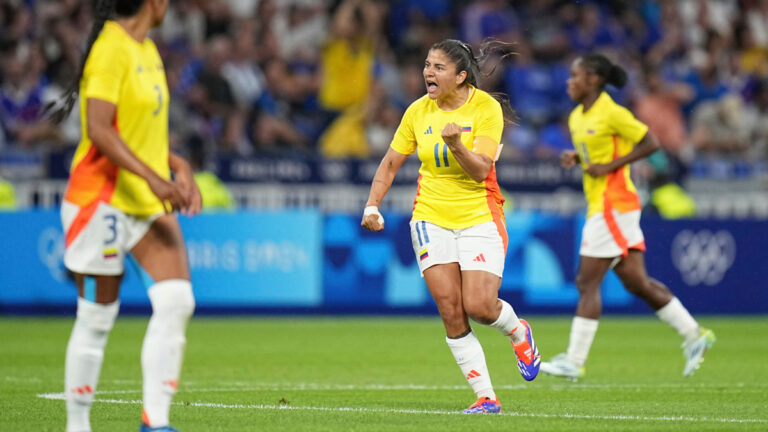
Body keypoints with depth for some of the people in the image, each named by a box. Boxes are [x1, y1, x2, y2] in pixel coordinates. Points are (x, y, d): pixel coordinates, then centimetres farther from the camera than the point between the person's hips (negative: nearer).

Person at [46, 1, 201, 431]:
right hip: (103, 197, -8)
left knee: (177, 300, -8)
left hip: (149, 201, 8)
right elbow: (98, 130, -23)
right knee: (97, 318, 0)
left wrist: (179, 168, 10)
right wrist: (153, 177, -28)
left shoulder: (148, 49, 13)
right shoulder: (111, 48, -15)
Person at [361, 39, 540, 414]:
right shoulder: (418, 112, 2)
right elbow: (390, 164, 11)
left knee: (480, 306, -15)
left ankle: (519, 333, 21)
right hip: (432, 217, 3)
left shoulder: (486, 108, -9)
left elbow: (480, 169, -17)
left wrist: (457, 146, -34)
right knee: (451, 311, -8)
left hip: (479, 217, -3)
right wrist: (372, 207, 0)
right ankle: (486, 397, -1)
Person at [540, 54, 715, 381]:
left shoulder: (611, 113, -13)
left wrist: (610, 166, -16)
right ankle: (694, 335, 17)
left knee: (588, 283, -8)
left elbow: (651, 143, -12)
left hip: (613, 204, -9)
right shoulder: (577, 117, 13)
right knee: (636, 283, 9)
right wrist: (573, 158, 5)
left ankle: (574, 362, -5)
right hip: (599, 204, 9)